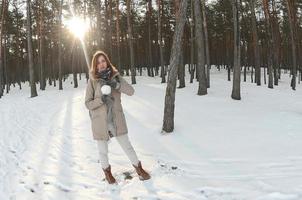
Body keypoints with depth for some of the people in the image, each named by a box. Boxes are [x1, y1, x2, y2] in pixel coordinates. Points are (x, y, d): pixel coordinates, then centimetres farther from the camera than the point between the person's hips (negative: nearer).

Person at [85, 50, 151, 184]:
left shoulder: (115, 76, -2)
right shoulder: (92, 80, -8)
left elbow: (131, 91, -11)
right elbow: (88, 103, -7)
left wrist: (117, 85, -26)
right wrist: (101, 100, -23)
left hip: (117, 119, 1)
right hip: (100, 121, -1)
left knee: (127, 145, 12)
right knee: (103, 150, 14)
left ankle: (138, 168, 34)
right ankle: (107, 171, 41)